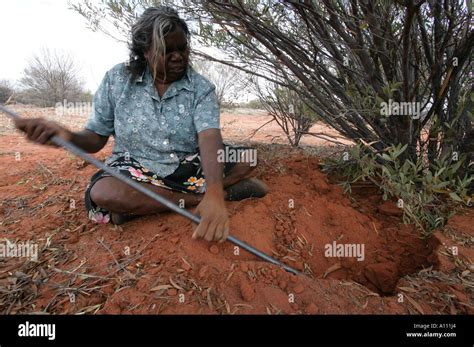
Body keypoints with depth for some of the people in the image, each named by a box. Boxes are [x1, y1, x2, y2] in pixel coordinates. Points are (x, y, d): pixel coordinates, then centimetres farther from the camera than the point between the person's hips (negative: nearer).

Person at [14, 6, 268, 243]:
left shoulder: (201, 88, -8)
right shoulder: (117, 80, -4)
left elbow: (209, 139, -24)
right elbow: (95, 139, 0)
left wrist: (214, 193, -44)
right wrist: (67, 136, -25)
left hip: (189, 168, 0)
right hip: (135, 170, 1)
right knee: (102, 192, -34)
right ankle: (226, 192, -24)